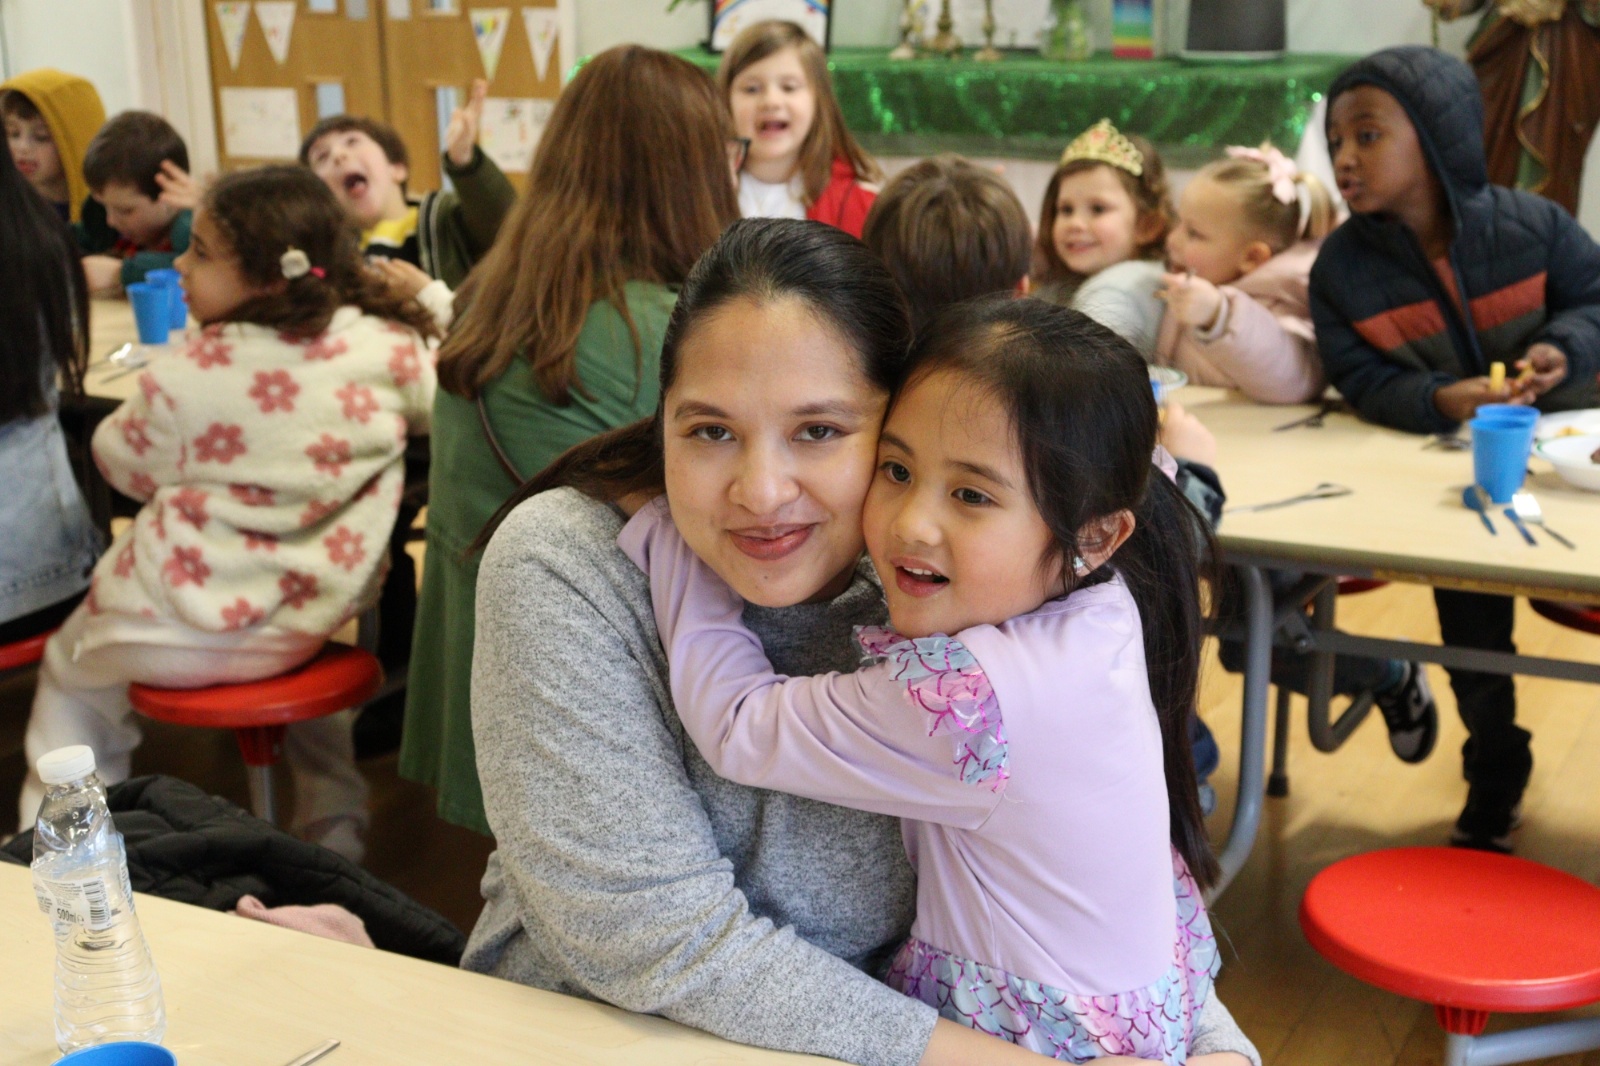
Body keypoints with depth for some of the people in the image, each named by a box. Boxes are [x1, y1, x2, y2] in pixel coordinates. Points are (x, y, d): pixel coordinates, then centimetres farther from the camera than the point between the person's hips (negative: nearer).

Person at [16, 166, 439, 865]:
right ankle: (333, 827, 41)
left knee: (69, 668, 26)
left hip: (192, 632, -4)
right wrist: (427, 295, 23)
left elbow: (124, 463, -2)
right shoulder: (390, 347, -12)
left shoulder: (192, 378, -20)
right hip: (317, 621, 4)